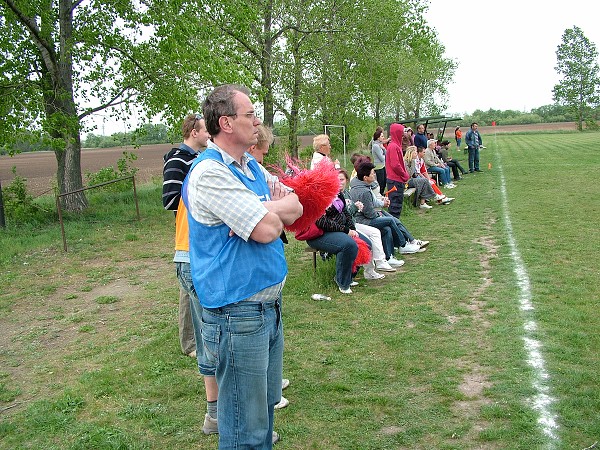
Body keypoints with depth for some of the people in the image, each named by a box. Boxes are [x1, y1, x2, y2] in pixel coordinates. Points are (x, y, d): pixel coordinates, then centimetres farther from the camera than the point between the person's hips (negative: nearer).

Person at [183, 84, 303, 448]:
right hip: (238, 312, -9)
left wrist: (264, 209, -14)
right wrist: (275, 212, -1)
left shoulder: (252, 165, 11)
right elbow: (267, 229, -24)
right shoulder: (209, 171, -18)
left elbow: (296, 206, 6)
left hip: (269, 303, 9)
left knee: (267, 402, 23)